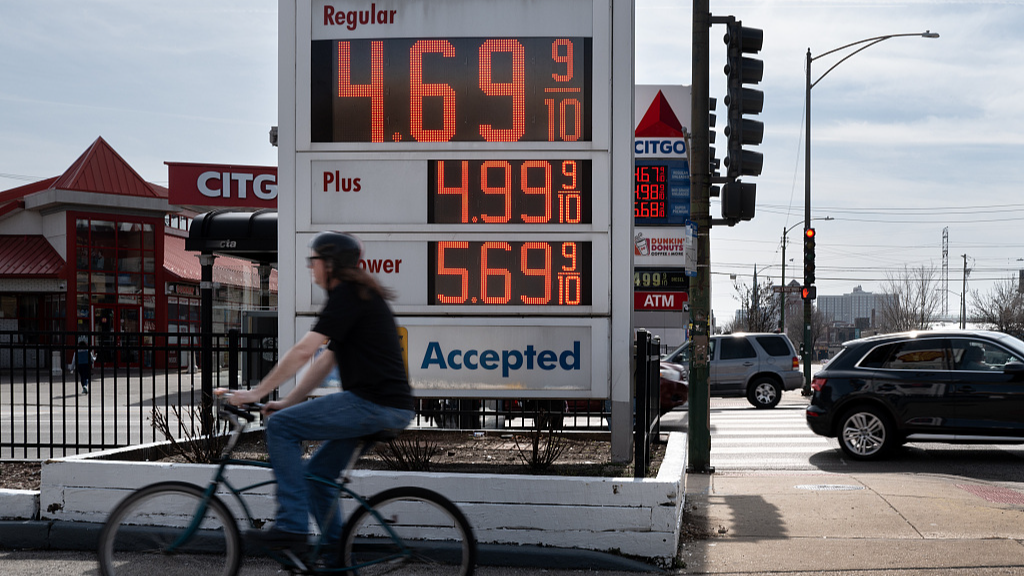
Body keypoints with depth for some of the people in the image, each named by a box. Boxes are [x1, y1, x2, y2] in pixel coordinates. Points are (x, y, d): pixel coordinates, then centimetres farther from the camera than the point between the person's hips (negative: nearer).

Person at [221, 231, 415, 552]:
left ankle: (291, 528, -8)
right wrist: (288, 402, 18)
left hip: (373, 404, -10)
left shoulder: (346, 296, -9)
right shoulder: (360, 295, 23)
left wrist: (256, 393, -11)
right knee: (317, 472, 15)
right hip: (391, 407, 10)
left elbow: (303, 351, -15)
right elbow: (326, 360, 23)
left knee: (281, 425, -7)